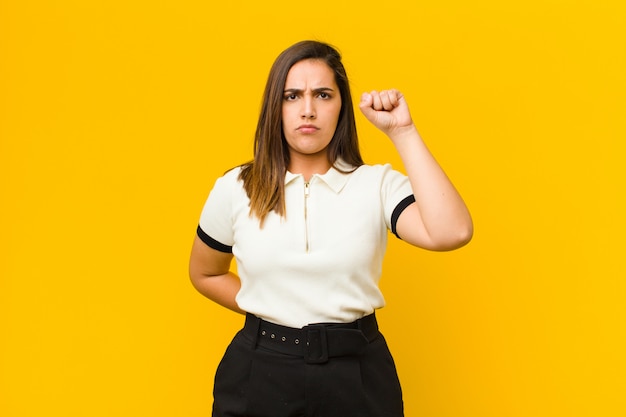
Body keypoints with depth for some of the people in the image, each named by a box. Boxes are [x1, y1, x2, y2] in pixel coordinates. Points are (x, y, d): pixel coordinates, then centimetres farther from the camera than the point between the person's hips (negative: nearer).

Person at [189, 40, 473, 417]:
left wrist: (403, 133, -19)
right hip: (259, 373, 1)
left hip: (356, 375, 0)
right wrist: (264, 311, 3)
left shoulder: (378, 185, -6)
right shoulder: (235, 189, -1)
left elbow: (451, 233, -24)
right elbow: (205, 274, 14)